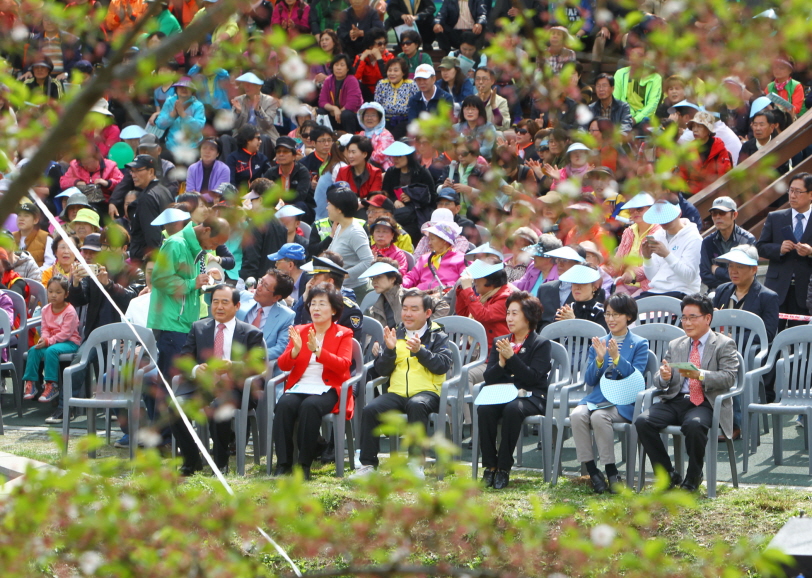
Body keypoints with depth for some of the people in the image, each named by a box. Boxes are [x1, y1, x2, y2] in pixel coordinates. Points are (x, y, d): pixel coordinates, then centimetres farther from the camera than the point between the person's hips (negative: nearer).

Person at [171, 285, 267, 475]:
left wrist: (233, 367, -21)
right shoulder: (198, 328, 20)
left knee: (218, 409, -37)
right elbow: (184, 359, 12)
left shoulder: (251, 333, 11)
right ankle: (191, 461, -9)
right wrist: (195, 370, -13)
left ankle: (221, 463, -15)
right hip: (200, 382, 3)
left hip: (231, 386, -3)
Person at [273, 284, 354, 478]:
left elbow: (343, 365, -11)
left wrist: (317, 350, -24)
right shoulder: (299, 331, 16)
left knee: (309, 406, -36)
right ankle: (283, 464, -30)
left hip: (327, 389, -3)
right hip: (299, 387, 3)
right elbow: (283, 365, 6)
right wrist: (296, 349, -15)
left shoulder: (343, 334, 8)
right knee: (284, 404, -31)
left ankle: (304, 465, -31)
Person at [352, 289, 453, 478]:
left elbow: (443, 365, -6)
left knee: (416, 405, -38)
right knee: (370, 410, -25)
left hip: (426, 392, -3)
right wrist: (389, 349, -6)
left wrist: (419, 351, -18)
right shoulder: (395, 335, 19)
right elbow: (382, 371, 12)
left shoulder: (437, 336, 11)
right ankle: (367, 464, -16)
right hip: (396, 392, 3)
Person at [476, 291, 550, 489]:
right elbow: (488, 378, 8)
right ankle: (490, 465, -21)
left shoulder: (542, 345, 3)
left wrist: (511, 357, -18)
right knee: (484, 409, -30)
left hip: (529, 397, -4)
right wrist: (501, 362, -11)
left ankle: (504, 467, -28)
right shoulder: (499, 342, 17)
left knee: (512, 409, -38)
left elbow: (533, 377, -12)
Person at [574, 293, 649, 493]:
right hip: (597, 399, 4)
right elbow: (589, 380, 10)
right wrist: (599, 359, -8)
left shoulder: (639, 344, 7)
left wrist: (617, 358, -18)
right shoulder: (598, 343, 18)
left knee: (599, 416, -35)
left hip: (623, 402, -4)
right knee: (577, 415, -29)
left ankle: (611, 472, -24)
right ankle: (592, 470, -22)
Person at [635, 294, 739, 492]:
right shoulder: (675, 345, 23)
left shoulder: (724, 345, 8)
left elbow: (729, 378, -7)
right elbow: (659, 382, 16)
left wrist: (699, 375, -23)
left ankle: (693, 477, -14)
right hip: (675, 401, 5)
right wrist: (664, 377, -10)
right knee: (642, 421, -23)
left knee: (694, 424, -39)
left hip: (705, 403, -5)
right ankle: (667, 475, -9)